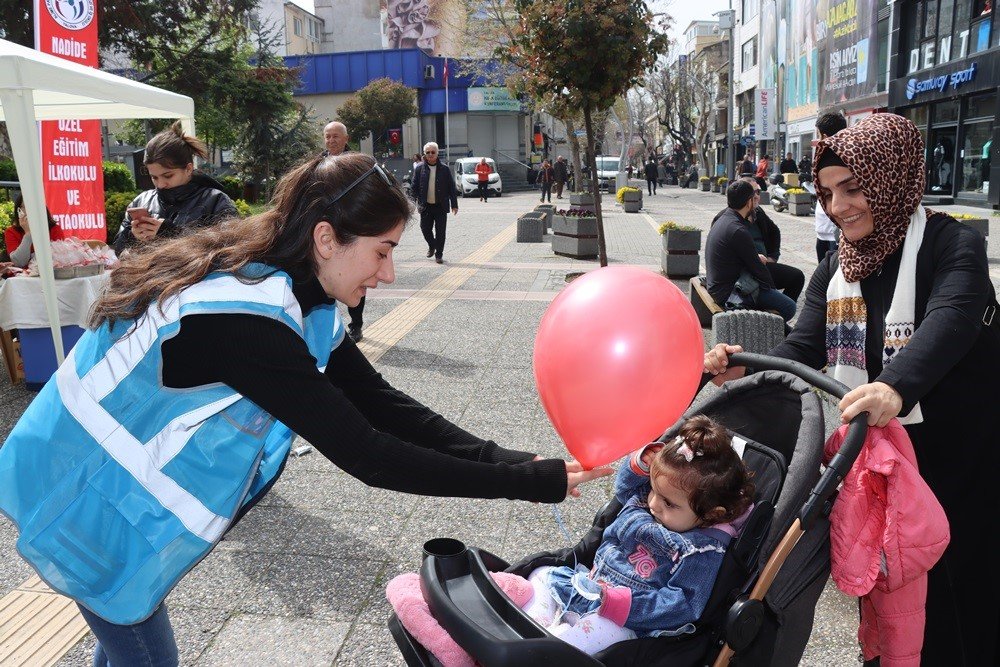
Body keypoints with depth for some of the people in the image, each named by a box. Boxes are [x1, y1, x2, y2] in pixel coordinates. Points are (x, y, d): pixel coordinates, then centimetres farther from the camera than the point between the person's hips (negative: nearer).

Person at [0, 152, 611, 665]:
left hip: (122, 478, 8)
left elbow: (383, 405, -11)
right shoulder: (242, 318, -36)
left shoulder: (297, 300, -7)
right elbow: (364, 453, -35)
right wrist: (532, 482, -31)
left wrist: (508, 461, -20)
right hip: (89, 496, -8)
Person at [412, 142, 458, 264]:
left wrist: (454, 204, -2)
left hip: (440, 206, -1)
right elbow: (414, 187, 5)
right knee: (425, 229, 5)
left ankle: (439, 254, 14)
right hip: (426, 206, 1)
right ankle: (432, 246, 34)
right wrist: (414, 201, -5)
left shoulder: (444, 169, 0)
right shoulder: (419, 168, 3)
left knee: (440, 231, 2)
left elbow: (451, 187, 2)